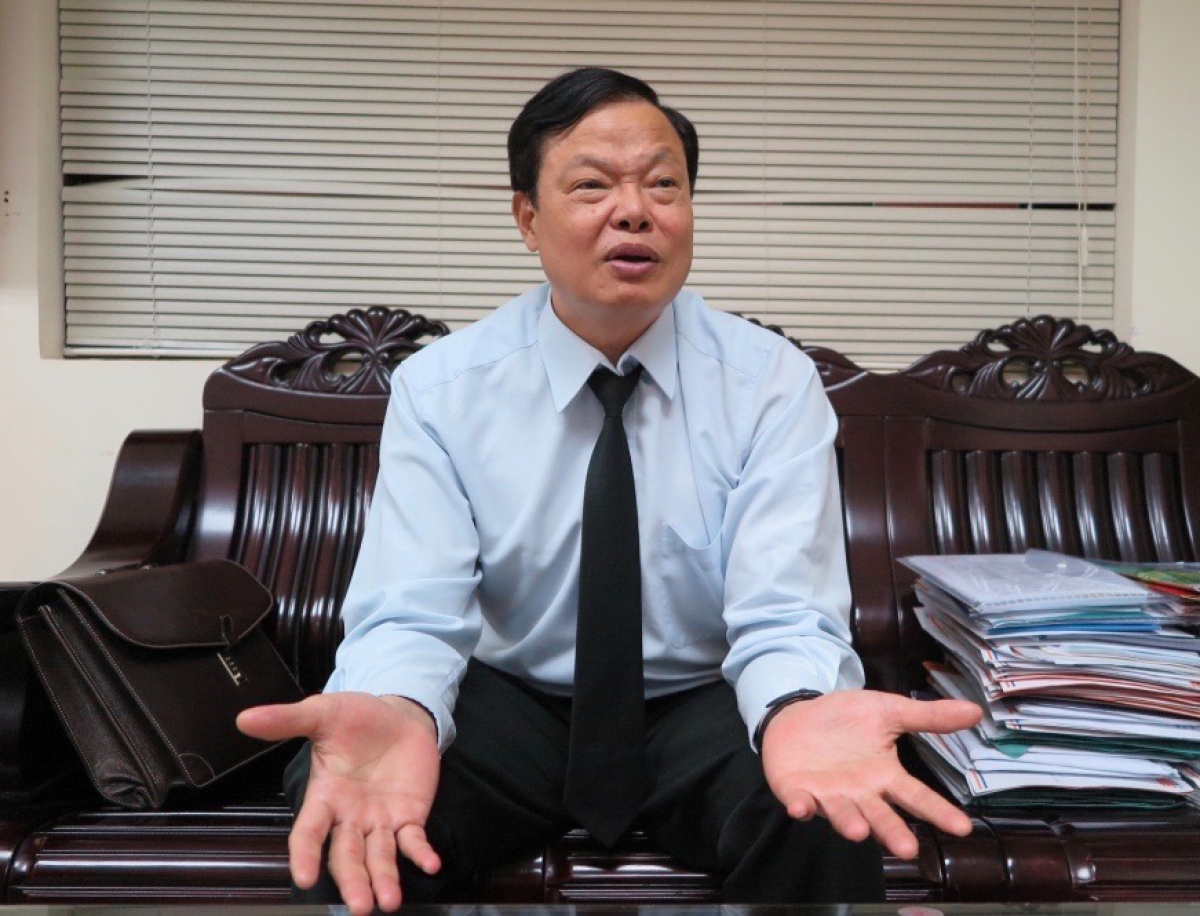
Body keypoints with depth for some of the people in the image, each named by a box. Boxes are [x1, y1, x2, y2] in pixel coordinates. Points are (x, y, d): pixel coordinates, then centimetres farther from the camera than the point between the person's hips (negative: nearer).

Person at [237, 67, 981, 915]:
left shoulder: (773, 383, -11)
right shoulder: (439, 387, -10)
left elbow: (785, 618, -18)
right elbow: (410, 616, -18)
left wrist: (798, 715, -44)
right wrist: (396, 712, -43)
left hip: (702, 706, 0)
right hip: (511, 702, 1)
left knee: (824, 819, -31)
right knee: (344, 806, -28)